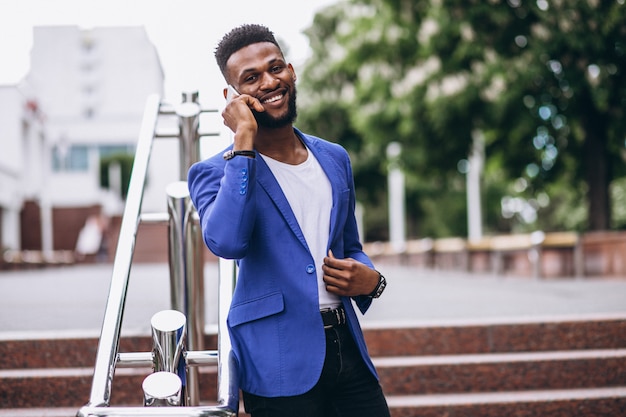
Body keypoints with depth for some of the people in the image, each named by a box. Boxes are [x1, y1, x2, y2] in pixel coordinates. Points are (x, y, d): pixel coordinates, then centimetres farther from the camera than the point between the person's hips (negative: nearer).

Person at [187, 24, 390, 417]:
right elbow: (227, 242, -24)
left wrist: (370, 279, 1)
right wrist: (244, 140, -18)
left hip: (347, 350, 5)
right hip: (280, 364, -4)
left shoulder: (335, 159, 13)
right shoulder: (215, 172, -3)